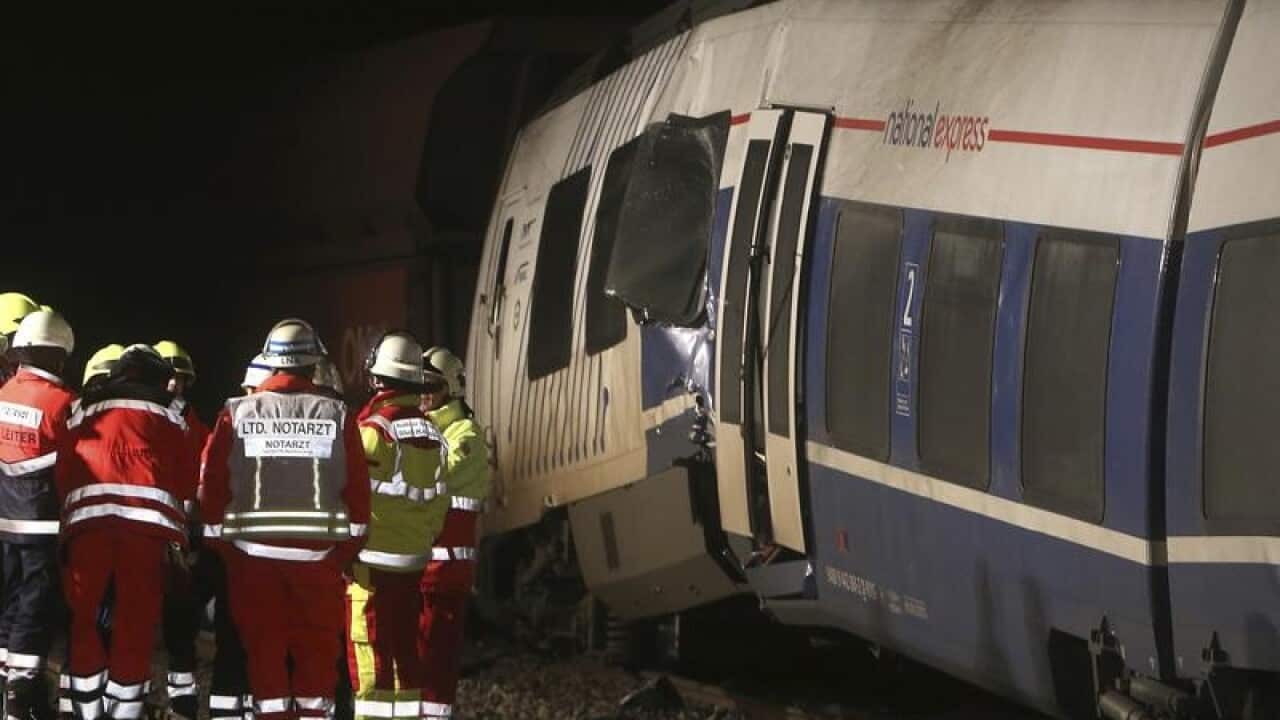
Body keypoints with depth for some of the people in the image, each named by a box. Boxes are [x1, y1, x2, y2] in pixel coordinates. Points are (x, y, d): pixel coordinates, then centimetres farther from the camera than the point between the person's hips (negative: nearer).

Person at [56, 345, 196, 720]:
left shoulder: (83, 410, 24)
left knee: (83, 615, 9)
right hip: (148, 517, -1)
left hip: (87, 516, 1)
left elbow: (63, 471, 17)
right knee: (136, 619, 4)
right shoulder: (166, 413, 20)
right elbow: (187, 479, 15)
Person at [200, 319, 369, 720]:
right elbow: (358, 491, -1)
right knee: (317, 649, 8)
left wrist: (222, 549, 9)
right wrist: (347, 551, 9)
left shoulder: (237, 414, -1)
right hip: (319, 555, 0)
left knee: (264, 646, 6)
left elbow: (212, 486, 0)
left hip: (254, 554, 0)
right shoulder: (336, 416, -1)